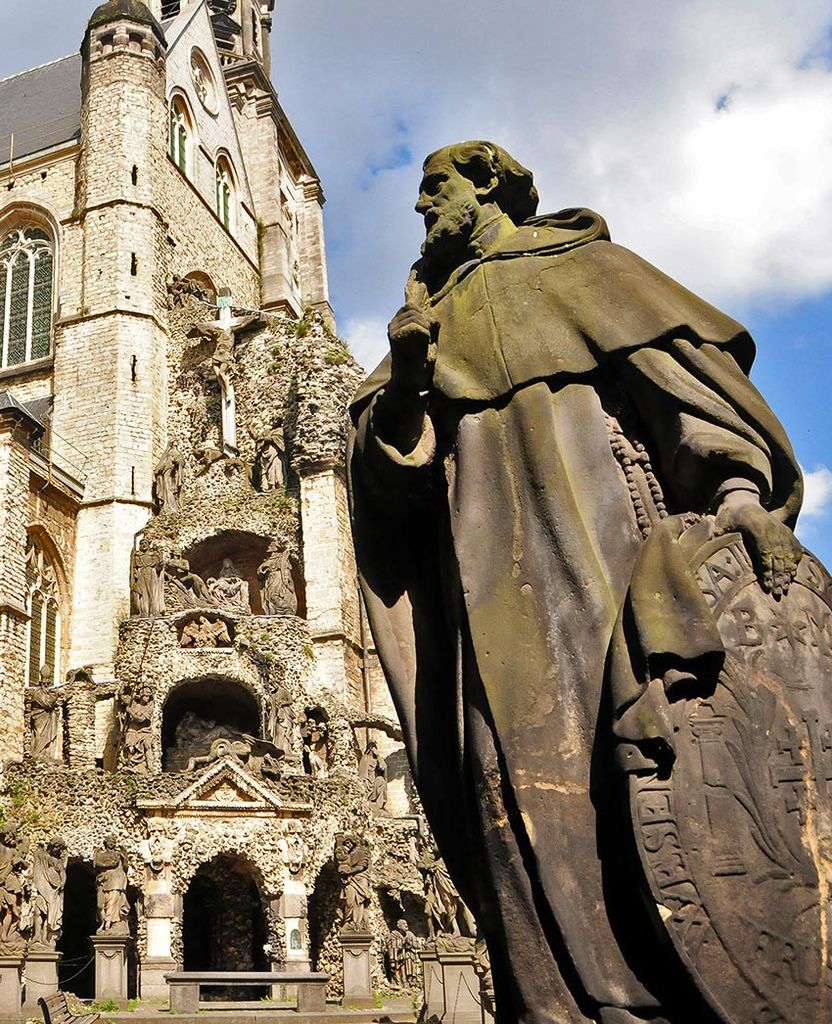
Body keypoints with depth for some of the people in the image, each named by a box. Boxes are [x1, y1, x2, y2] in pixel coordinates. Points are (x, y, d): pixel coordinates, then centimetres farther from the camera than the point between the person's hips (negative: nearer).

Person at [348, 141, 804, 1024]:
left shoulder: (574, 260, 19)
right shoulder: (431, 316, 27)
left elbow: (679, 351, 4)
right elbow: (396, 467, 17)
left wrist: (740, 488, -12)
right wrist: (402, 380, -5)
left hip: (600, 523, -3)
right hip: (496, 551, 3)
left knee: (652, 738, -13)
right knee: (521, 759, -12)